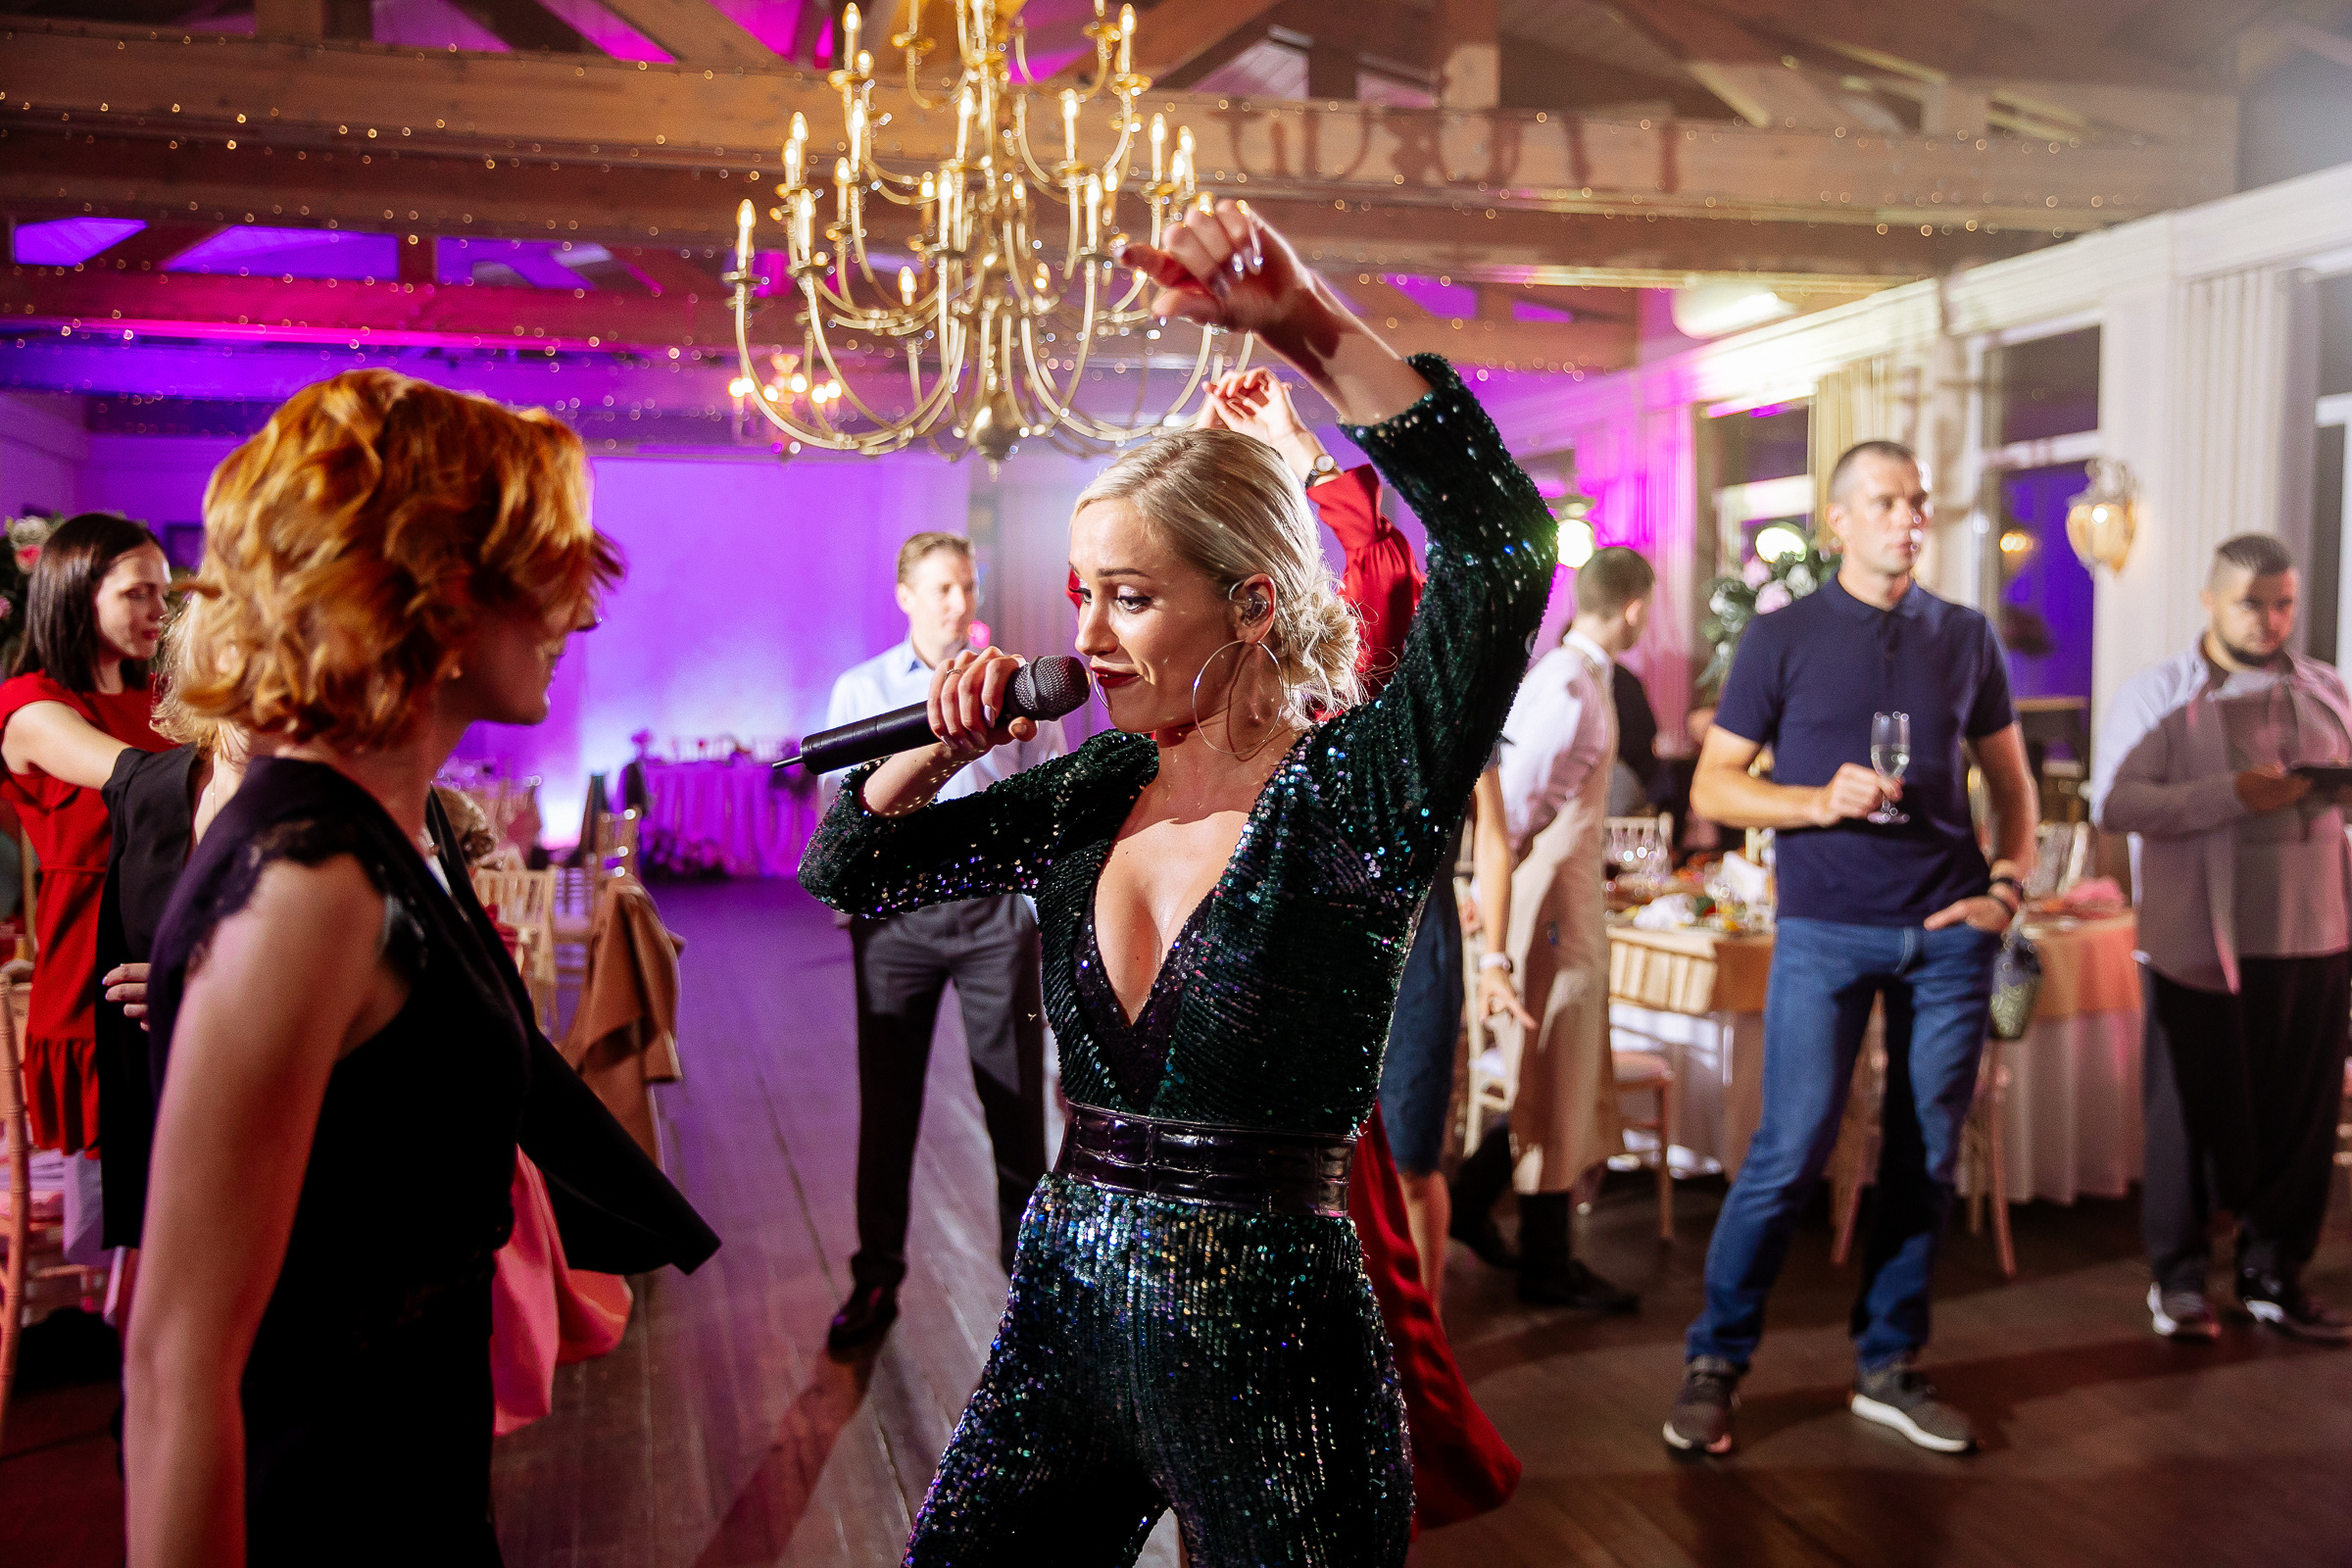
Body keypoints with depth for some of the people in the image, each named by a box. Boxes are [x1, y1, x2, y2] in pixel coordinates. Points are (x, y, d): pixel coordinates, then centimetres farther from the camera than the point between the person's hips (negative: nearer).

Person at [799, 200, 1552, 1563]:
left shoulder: (1357, 788, -14)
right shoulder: (1097, 790, 3)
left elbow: (1503, 545, -29)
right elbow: (849, 868, 11)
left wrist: (1307, 323, -32)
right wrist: (947, 740, -6)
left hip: (1270, 1347, -5)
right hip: (1064, 1312, 6)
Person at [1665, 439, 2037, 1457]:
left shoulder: (1967, 639, 11)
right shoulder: (1782, 638, 1)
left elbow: (2010, 781, 17)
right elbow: (1711, 789, 0)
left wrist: (2008, 885, 2)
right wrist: (1820, 802, -15)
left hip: (1948, 931, 4)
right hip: (1826, 930, -3)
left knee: (1927, 1154, 6)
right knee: (1792, 1149, -7)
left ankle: (1888, 1367, 21)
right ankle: (1713, 1362, 9)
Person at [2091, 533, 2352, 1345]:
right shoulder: (2157, 694, -1)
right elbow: (2112, 802, -12)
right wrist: (2232, 794, -21)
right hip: (2199, 942, -4)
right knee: (2191, 1113, 4)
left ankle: (2274, 1277, 22)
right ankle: (2178, 1280, 18)